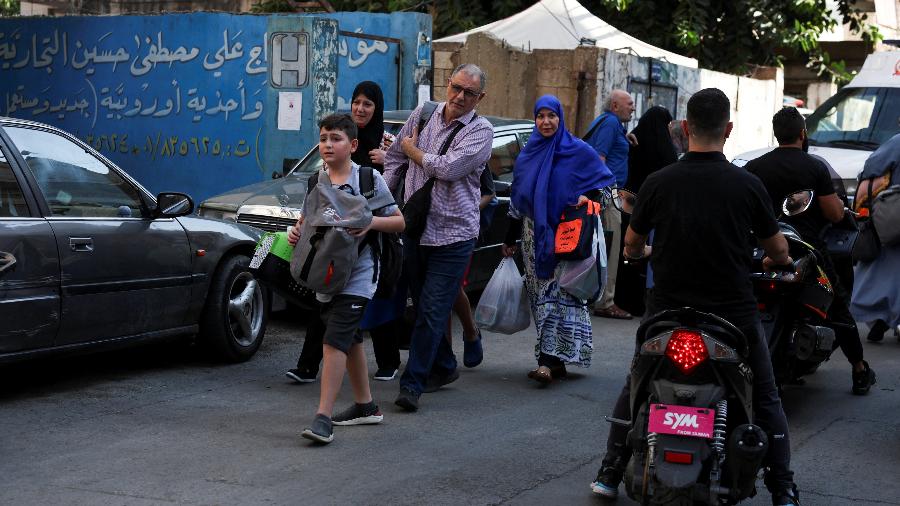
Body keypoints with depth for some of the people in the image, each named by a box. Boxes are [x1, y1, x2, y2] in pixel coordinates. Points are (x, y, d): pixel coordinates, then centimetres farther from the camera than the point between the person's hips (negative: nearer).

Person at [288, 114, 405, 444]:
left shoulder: (369, 179, -6)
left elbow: (399, 222, -2)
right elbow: (308, 220, 19)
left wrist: (371, 222, -20)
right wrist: (296, 231, -3)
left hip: (357, 276, -6)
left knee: (335, 340, -16)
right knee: (350, 340, 18)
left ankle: (323, 417, -18)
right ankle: (365, 405, 33)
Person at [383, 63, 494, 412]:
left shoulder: (481, 131, -6)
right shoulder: (423, 115, 8)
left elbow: (448, 168, -19)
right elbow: (393, 159, 16)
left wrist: (413, 150, -3)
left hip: (453, 234, -5)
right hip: (414, 229, 5)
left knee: (433, 311, -8)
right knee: (422, 306, 14)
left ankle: (412, 383, -6)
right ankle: (444, 367, 31)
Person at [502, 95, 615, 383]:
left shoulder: (578, 151, 0)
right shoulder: (526, 157, 12)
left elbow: (605, 180, 4)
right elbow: (517, 203, 17)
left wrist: (588, 197, -15)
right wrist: (510, 240, 19)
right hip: (535, 237, 4)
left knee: (557, 293, -11)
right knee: (541, 296, 2)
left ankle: (549, 361, -17)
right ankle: (555, 361, 9)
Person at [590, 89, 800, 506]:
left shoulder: (658, 182, -7)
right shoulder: (747, 185, -9)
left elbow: (632, 246, 8)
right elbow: (779, 251, 3)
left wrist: (645, 252, 33)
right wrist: (777, 261, 28)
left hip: (667, 310, 1)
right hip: (733, 311, -1)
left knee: (634, 389, 22)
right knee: (765, 400, 16)